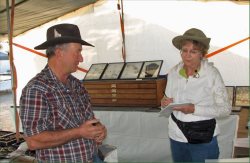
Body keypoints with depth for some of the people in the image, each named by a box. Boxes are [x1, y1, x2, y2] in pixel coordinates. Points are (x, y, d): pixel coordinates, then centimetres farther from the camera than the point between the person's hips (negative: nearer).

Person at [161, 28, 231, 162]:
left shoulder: (212, 74, -16)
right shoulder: (173, 72, -4)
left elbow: (226, 109, -12)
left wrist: (195, 109, -23)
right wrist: (165, 103, -14)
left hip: (203, 140, -4)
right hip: (176, 136, 4)